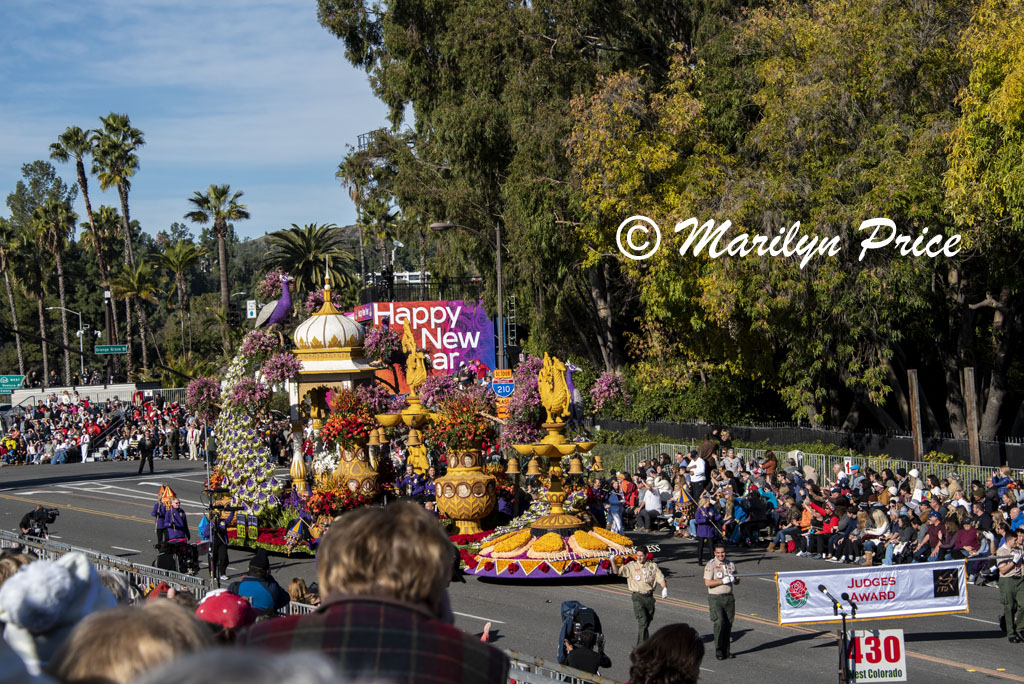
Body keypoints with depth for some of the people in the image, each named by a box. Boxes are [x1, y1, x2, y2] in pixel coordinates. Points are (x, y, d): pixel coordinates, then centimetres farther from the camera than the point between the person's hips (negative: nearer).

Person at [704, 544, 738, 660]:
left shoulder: (730, 565, 12)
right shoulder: (711, 565, -4)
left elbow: (737, 581, 18)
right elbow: (707, 583, -14)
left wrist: (733, 579, -5)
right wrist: (723, 581, -18)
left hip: (729, 597, 5)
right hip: (715, 598, -5)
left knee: (728, 624, 3)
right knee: (719, 622, -14)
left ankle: (727, 650, 10)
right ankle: (718, 650, -8)